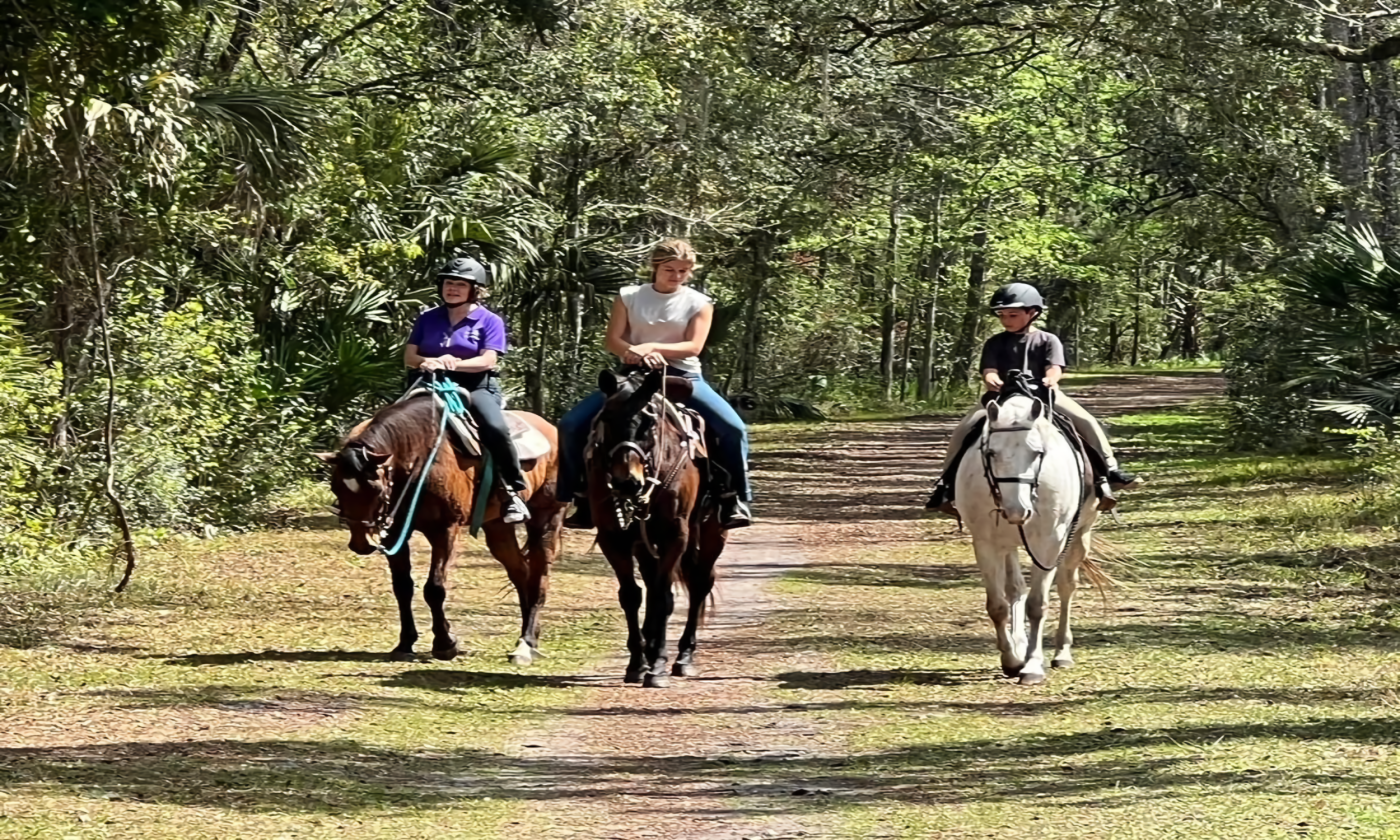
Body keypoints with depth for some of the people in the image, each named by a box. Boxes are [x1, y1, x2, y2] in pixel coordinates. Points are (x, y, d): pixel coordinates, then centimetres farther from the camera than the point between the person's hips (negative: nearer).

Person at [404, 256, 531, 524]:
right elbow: (409, 356, 6)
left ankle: (513, 492, -20)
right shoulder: (428, 319, 11)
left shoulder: (489, 321, 1)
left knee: (495, 428, -32)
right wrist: (428, 362, -18)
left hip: (477, 388, -4)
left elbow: (488, 361, -10)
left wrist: (455, 363, -26)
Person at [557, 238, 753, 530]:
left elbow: (693, 346, -10)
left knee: (733, 428, -23)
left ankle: (733, 500, -11)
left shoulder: (699, 304, 1)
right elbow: (613, 341, -1)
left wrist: (651, 346, -23)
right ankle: (582, 499, -4)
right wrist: (633, 352, -23)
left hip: (683, 376, -1)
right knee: (572, 425, -13)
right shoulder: (629, 297, 4)